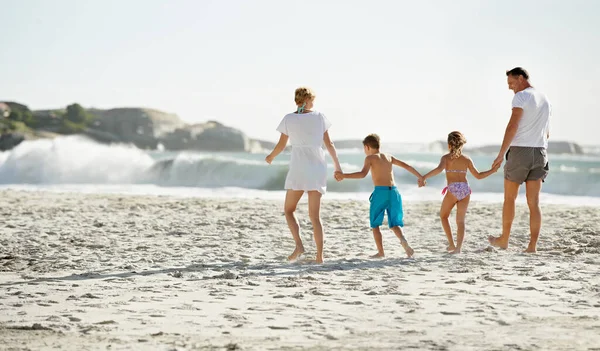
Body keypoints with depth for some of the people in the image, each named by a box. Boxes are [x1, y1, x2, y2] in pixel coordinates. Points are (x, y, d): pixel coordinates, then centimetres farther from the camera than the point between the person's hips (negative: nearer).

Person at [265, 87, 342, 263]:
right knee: (315, 215, 6)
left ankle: (299, 245, -8)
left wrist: (271, 157, 25)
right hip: (318, 168, 2)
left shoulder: (289, 119, 0)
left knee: (289, 210, 13)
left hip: (298, 169, -2)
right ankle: (320, 255, -2)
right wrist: (337, 164, 18)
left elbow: (281, 145, 5)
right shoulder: (319, 117, 4)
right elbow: (329, 144, 6)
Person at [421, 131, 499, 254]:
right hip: (465, 189, 3)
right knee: (460, 221, 7)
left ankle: (452, 244, 11)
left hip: (453, 189, -3)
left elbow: (439, 169, -18)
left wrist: (425, 177, -22)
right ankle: (458, 247, -8)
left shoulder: (446, 157, 3)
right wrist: (493, 171, 28)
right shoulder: (467, 159, 13)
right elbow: (478, 176, 17)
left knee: (443, 216, 18)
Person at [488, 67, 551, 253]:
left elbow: (513, 126, -18)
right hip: (540, 153, 6)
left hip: (520, 150, -6)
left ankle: (504, 240, 21)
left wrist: (501, 154, -18)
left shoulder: (521, 97, -9)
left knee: (509, 198, 10)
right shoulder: (545, 100, 16)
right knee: (533, 202, 2)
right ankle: (532, 245, -4)